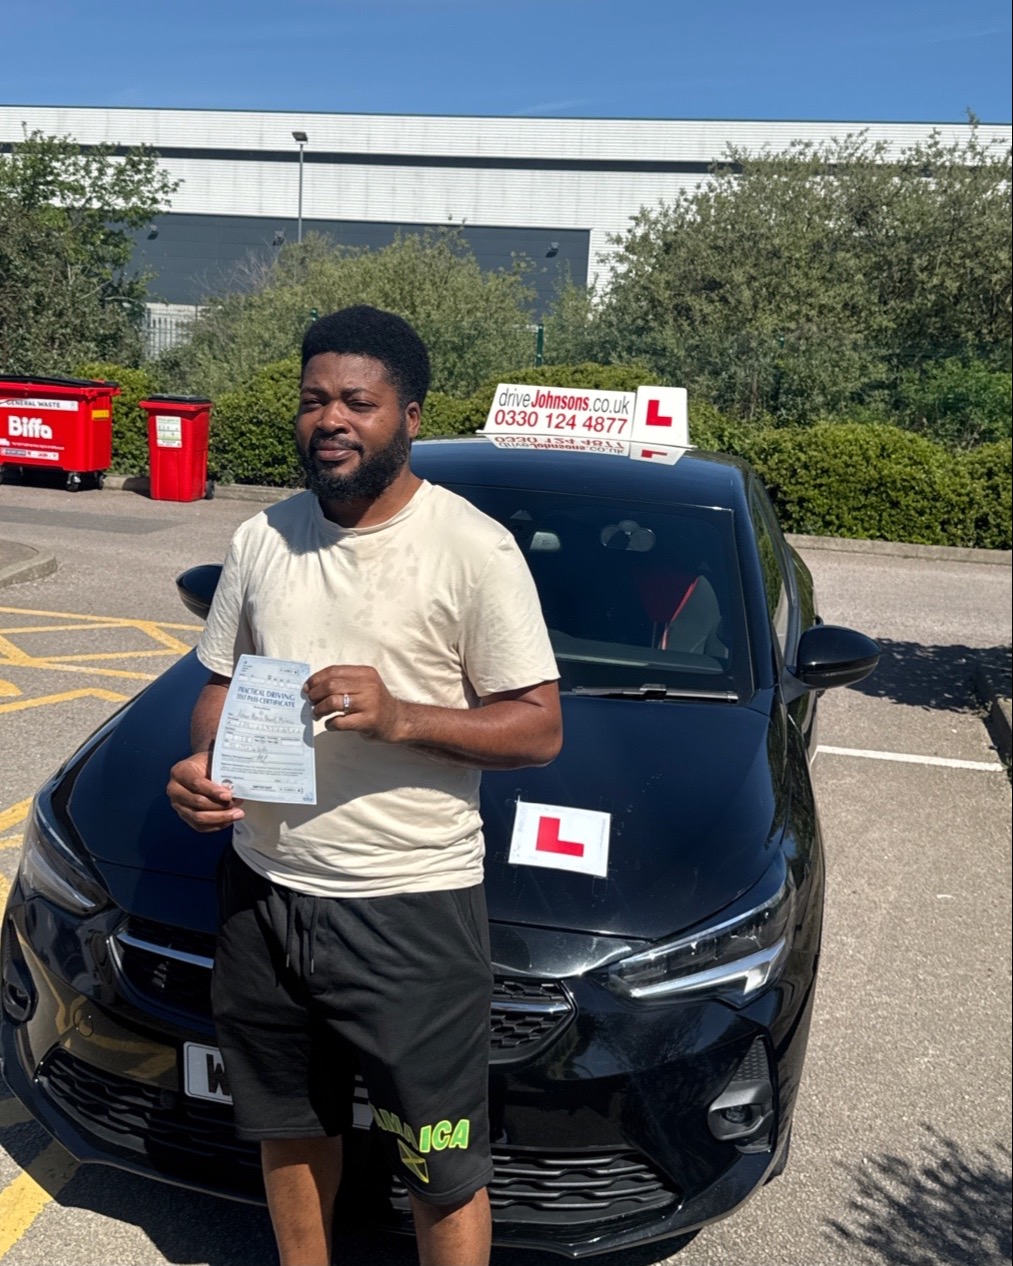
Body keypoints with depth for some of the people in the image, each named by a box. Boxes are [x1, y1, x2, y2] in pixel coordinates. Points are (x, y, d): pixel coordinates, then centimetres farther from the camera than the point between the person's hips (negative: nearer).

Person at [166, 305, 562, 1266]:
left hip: (410, 905, -5)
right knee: (290, 1126, 25)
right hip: (262, 888, 6)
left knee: (444, 1171, 8)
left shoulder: (474, 548, -12)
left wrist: (399, 717, -25)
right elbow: (220, 682, 14)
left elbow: (539, 727, -11)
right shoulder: (261, 539, 5)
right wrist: (199, 762, -7)